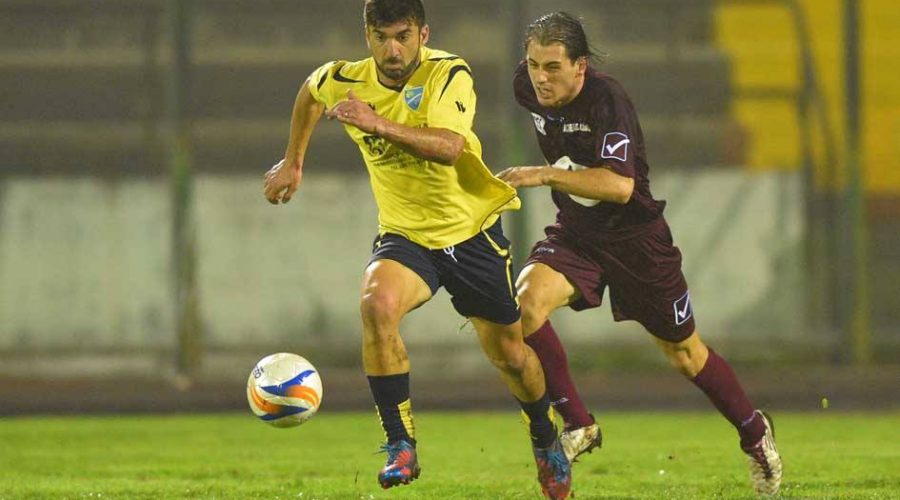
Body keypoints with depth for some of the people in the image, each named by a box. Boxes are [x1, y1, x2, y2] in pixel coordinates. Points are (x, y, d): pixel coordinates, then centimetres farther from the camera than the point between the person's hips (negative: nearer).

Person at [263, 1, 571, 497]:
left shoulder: (449, 75, -21)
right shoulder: (347, 81, -9)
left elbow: (448, 146, -39)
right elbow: (309, 92, 17)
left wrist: (380, 125, -49)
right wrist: (293, 162, 19)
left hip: (471, 230, -2)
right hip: (404, 234, 2)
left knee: (509, 354, 9)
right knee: (376, 305, -31)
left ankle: (545, 441, 42)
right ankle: (400, 447, -24)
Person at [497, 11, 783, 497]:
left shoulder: (607, 101, -28)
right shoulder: (528, 87, -9)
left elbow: (620, 185, -39)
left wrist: (545, 175, -46)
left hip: (635, 236, -5)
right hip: (574, 233, 5)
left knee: (685, 353, 10)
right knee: (526, 302, -26)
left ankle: (754, 432, 35)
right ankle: (577, 425, -14)